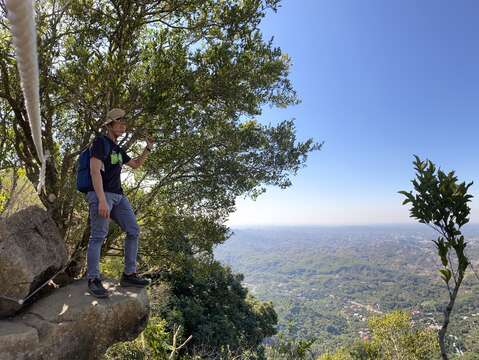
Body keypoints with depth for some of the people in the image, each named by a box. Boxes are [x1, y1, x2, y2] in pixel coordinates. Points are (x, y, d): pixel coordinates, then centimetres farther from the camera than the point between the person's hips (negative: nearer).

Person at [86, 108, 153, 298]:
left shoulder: (118, 150, 21)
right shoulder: (100, 142, -5)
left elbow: (136, 164, 33)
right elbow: (95, 171, -16)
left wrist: (148, 148, 19)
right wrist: (102, 200, -26)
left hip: (118, 196, 8)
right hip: (100, 194, -8)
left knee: (133, 231, 0)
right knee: (98, 236, -11)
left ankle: (128, 275, 4)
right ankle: (93, 280, -3)